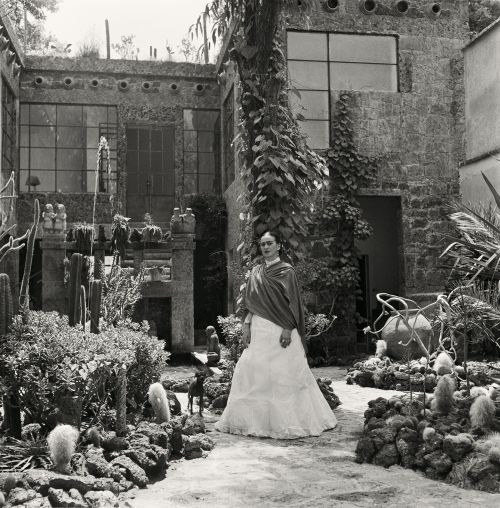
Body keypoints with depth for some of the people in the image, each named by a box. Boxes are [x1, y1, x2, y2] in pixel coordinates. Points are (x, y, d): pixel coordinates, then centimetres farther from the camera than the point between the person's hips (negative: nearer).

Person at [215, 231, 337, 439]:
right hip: (259, 329, 5)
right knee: (251, 370, 2)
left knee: (284, 373, -3)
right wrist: (246, 325, 3)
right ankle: (256, 419, 11)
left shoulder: (286, 271, -1)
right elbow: (251, 303, 13)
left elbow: (291, 303, -6)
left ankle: (286, 421, 8)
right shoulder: (256, 272, 14)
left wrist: (287, 329, -15)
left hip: (280, 329, -5)